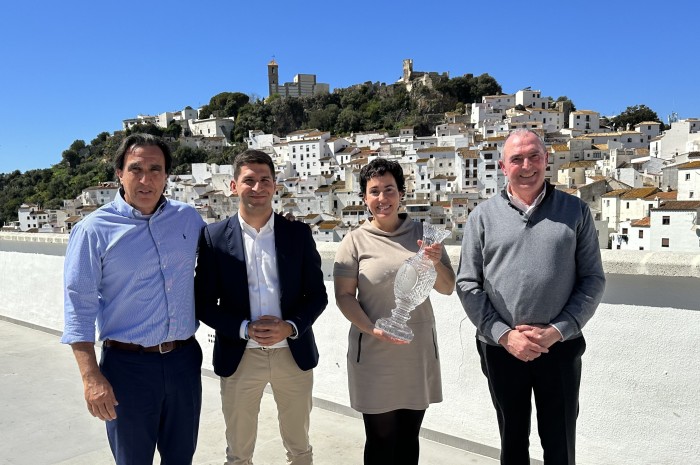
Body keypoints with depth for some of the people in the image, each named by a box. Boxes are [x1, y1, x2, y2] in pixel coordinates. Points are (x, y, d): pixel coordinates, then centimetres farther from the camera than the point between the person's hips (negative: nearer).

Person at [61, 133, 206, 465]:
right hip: (128, 364, -3)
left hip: (184, 359, 4)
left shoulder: (188, 218, 3)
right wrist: (91, 377, -16)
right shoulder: (94, 230, -9)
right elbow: (79, 307, -9)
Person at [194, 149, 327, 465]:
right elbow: (204, 303, -3)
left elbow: (317, 294, 0)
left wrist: (290, 327, -16)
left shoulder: (298, 233, -2)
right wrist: (246, 329, -17)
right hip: (239, 358, 0)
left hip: (294, 354, 1)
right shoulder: (214, 236, -4)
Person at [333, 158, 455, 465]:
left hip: (418, 352, 3)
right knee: (381, 440, 11)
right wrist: (371, 329, -21)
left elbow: (447, 288, 5)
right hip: (374, 355, -2)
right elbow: (344, 296, -6)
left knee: (409, 437, 16)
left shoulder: (422, 233, 2)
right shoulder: (355, 241, -6)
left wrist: (436, 263, -16)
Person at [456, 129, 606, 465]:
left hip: (560, 348, 0)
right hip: (500, 349, 1)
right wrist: (504, 335, -11)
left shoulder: (575, 212, 2)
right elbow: (467, 284, -1)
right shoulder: (483, 216, 2)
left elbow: (593, 280, 0)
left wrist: (556, 331, -11)